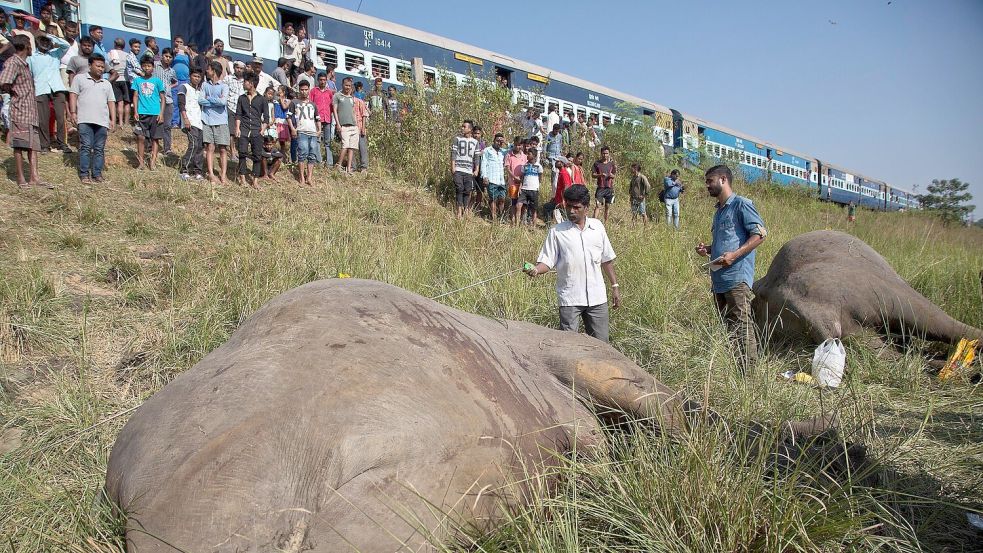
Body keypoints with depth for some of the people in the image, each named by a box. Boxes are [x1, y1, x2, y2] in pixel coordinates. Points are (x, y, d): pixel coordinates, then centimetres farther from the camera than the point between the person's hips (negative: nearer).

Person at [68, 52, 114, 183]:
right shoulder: (80, 79, 10)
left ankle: (97, 174, 8)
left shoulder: (107, 84, 21)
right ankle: (84, 174, -2)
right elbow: (73, 95, 5)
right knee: (86, 147, -6)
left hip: (102, 121, 3)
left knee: (99, 149, 3)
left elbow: (111, 102, 17)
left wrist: (113, 119, 8)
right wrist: (73, 112, -5)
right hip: (85, 120, -3)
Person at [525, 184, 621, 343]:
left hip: (597, 297, 3)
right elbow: (547, 261, -5)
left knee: (601, 343, 9)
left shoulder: (597, 227, 7)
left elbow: (606, 260, 14)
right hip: (570, 299, -3)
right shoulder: (557, 231, -2)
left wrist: (615, 286, 13)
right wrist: (536, 269, -27)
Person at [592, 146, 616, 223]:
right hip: (600, 187, -2)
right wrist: (600, 175, -17)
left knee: (607, 206, 6)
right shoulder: (597, 163, 2)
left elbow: (614, 175, 12)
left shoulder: (612, 163, 6)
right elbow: (593, 175, 2)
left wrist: (612, 175, -12)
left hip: (609, 188, 2)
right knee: (597, 205, -11)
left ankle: (606, 223, 14)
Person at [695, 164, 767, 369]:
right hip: (718, 279, 9)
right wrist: (708, 249, 13)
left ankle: (750, 369, -7)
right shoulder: (719, 211, 23)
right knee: (725, 325, 10)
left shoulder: (741, 204, -3)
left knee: (741, 325, -10)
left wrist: (734, 255, -20)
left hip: (737, 277, -9)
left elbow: (760, 233, -11)